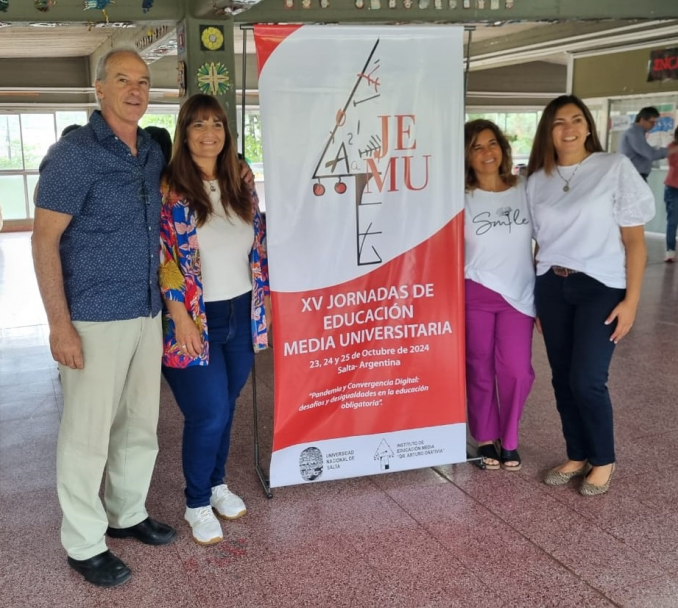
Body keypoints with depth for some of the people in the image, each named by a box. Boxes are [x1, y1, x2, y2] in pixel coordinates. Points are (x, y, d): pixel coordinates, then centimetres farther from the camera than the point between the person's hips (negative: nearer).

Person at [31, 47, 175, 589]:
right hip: (95, 319, -7)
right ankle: (84, 545, 21)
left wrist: (163, 302, 14)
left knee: (141, 424, 16)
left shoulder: (153, 153, 9)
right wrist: (60, 325, -17)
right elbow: (44, 240, -13)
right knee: (88, 433, 4)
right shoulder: (74, 154, -11)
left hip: (147, 314, 7)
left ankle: (127, 514, 36)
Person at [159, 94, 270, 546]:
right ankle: (197, 504, 19)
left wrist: (263, 303, 9)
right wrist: (181, 318, -17)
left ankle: (217, 484, 35)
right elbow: (162, 257, -13)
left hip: (241, 316, 5)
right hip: (196, 320, -5)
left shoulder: (241, 185, 8)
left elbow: (259, 247, 12)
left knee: (226, 409, 15)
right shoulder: (169, 188, -9)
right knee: (208, 414, -2)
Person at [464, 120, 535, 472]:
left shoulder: (526, 190, 1)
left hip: (518, 295, 1)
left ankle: (509, 440, 18)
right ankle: (486, 438, 24)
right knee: (480, 369, 6)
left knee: (517, 370, -4)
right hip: (475, 294, -1)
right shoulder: (462, 200, -3)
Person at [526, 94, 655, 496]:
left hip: (601, 287, -4)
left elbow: (635, 240, -5)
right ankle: (577, 456, 27)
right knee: (562, 380, 8)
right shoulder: (538, 180, 7)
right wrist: (536, 299, 11)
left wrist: (631, 300, -11)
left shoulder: (615, 168, -4)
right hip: (552, 288, 4)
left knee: (586, 381, -8)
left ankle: (604, 461, 16)